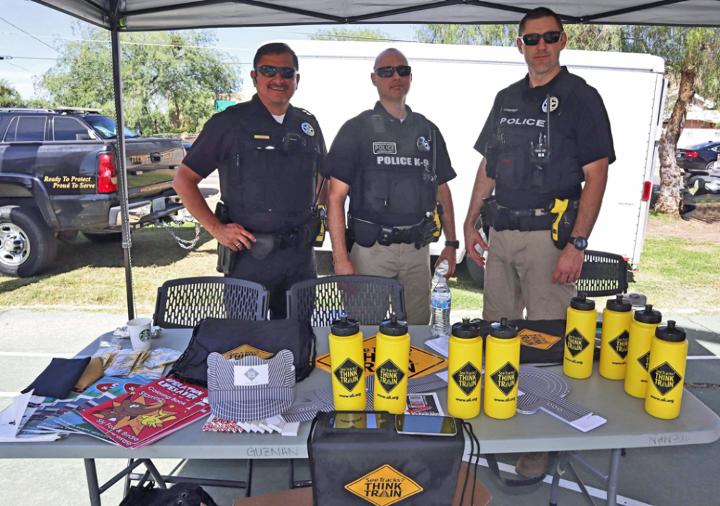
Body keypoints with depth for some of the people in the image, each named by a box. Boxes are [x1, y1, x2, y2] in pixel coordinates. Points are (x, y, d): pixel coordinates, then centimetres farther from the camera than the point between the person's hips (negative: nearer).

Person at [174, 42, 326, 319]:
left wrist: (311, 211, 8)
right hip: (249, 256, -4)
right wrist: (215, 227, -12)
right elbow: (183, 180, -3)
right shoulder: (228, 123, -5)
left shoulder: (308, 124, 9)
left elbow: (320, 176, 24)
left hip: (301, 254, 4)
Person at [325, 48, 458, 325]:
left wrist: (451, 243, 9)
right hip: (371, 249, -3)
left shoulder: (428, 130, 12)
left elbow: (442, 190, 17)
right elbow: (336, 197, -6)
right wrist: (340, 258, -14)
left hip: (417, 250, 4)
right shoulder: (357, 129, 0)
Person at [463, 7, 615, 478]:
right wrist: (471, 222, 10)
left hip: (549, 234, -6)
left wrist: (577, 245, -16)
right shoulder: (507, 99, 15)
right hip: (500, 233, 6)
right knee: (496, 329, 12)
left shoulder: (581, 98, -3)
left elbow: (596, 175, -8)